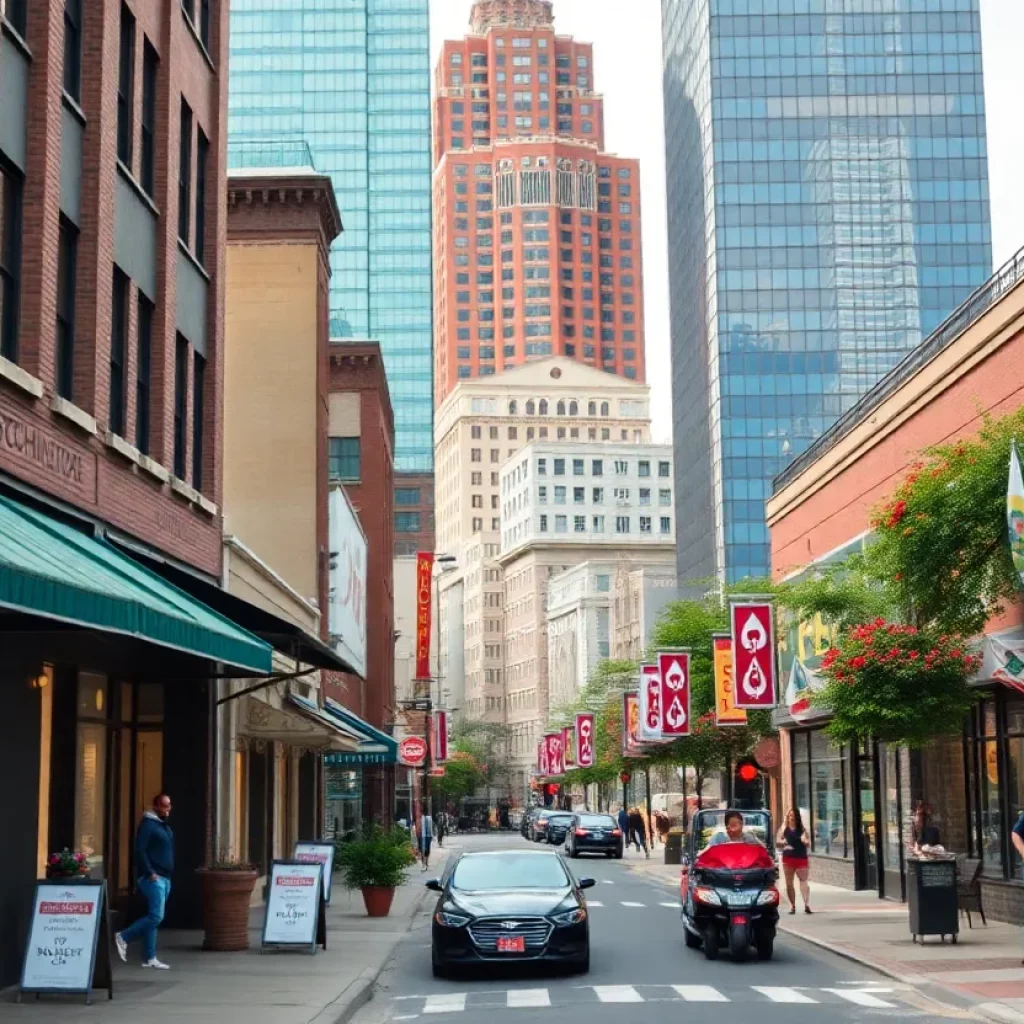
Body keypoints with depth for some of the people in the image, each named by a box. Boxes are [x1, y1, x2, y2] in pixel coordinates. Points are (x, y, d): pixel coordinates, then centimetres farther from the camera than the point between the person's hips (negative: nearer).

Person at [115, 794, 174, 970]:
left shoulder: (166, 827, 20)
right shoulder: (148, 824, -8)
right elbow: (139, 850, -16)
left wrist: (169, 874, 16)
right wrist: (150, 873, -21)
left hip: (164, 878, 9)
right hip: (152, 878, -9)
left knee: (153, 917, 8)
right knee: (156, 916, -15)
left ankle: (149, 958, 9)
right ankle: (124, 937, -3)